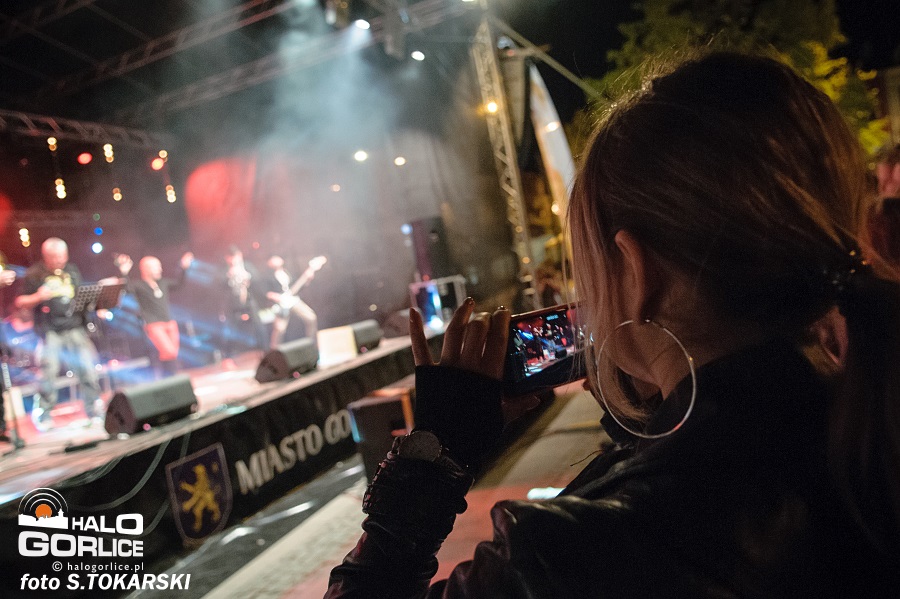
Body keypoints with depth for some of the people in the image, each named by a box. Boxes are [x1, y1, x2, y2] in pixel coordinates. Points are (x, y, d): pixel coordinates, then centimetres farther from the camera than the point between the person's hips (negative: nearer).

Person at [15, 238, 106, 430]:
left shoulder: (72, 270, 13)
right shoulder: (33, 275, 0)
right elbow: (20, 303, 0)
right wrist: (38, 297, -18)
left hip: (75, 327, 4)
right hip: (49, 331, -3)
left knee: (88, 368, -1)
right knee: (48, 372, -4)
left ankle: (95, 412, 9)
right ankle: (43, 417, 12)